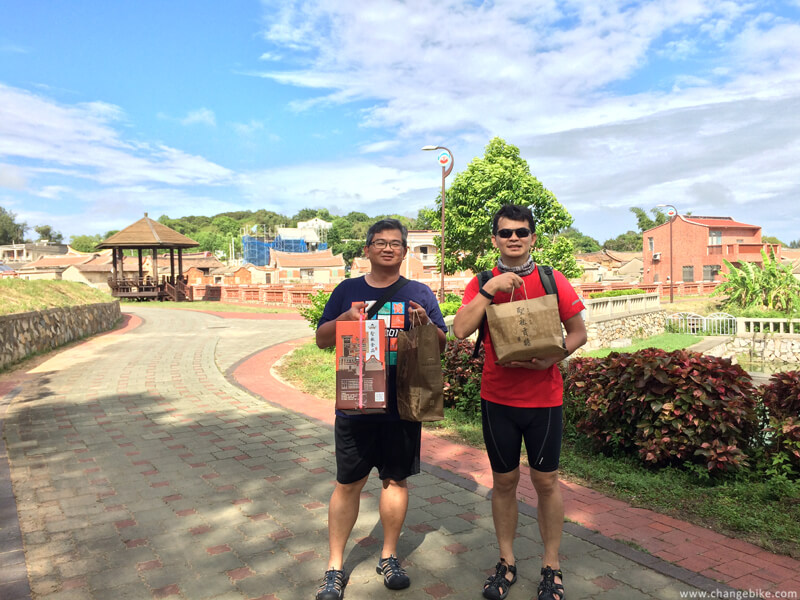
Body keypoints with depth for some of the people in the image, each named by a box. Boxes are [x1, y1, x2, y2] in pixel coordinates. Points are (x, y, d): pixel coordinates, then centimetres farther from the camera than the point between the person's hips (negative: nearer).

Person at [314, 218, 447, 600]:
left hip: (402, 406, 1)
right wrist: (343, 319, -14)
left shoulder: (419, 293, 4)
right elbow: (321, 340, 6)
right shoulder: (347, 291, 5)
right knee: (347, 483, 6)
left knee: (396, 480, 12)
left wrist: (425, 324, -18)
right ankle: (335, 566, 22)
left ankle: (389, 557, 31)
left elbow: (441, 345, 3)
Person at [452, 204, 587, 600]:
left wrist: (551, 358, -15)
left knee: (546, 482, 9)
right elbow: (460, 331, -13)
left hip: (544, 398, -1)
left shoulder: (552, 281, -1)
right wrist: (489, 289, -21)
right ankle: (506, 563, 30)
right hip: (497, 399, 1)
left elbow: (578, 333, 3)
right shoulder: (481, 284, 1)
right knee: (503, 481, 12)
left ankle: (551, 567, 27)